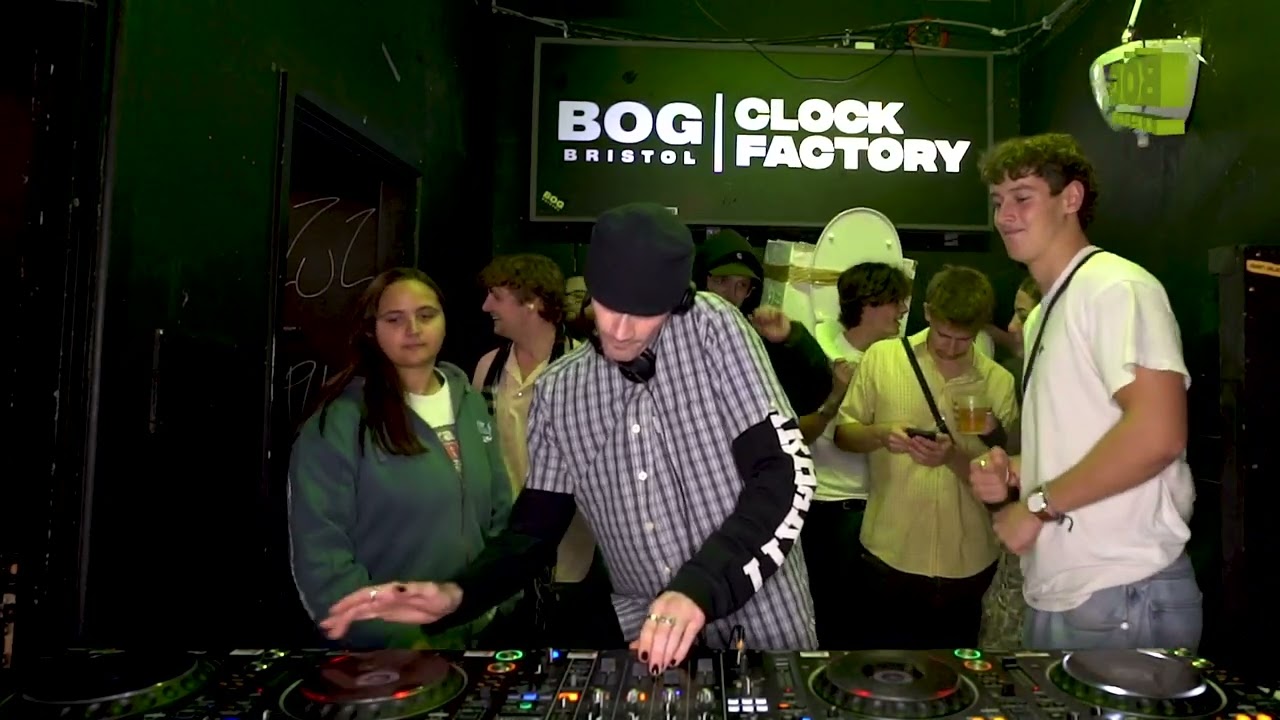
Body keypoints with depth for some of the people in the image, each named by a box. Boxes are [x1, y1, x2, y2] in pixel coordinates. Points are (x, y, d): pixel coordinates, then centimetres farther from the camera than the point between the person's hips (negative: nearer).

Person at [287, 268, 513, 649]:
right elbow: (320, 557, -15)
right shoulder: (338, 422, -14)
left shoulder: (471, 404, 2)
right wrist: (402, 640, -18)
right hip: (380, 653, -5)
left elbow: (501, 515, 7)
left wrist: (499, 606, -2)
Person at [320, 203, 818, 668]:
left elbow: (786, 475, -16)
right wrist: (457, 595, -13)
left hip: (768, 629, -2)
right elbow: (535, 528, 6)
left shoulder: (711, 329, -10)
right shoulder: (557, 392, 0)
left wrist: (701, 587, -30)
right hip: (652, 641, 2)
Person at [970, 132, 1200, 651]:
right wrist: (1015, 474, 4)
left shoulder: (1116, 286, -12)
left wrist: (1037, 503, -16)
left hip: (1121, 594, -8)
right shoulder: (1043, 314, 15)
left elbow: (1158, 433, -23)